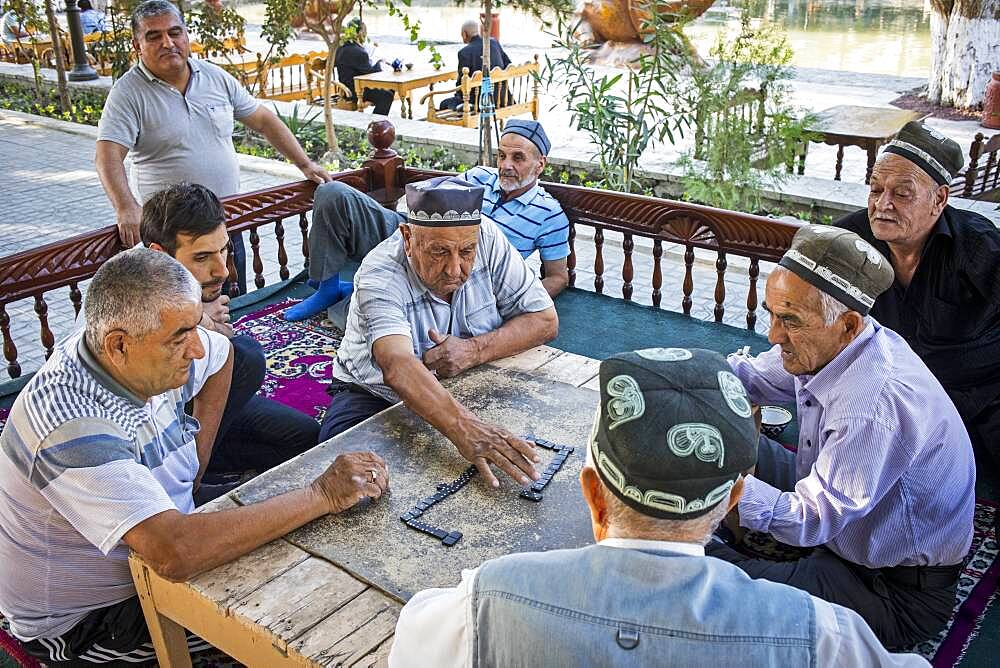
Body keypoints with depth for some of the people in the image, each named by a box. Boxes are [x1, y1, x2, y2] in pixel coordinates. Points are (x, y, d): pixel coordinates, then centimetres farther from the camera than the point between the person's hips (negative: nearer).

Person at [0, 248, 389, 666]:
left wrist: (193, 471, 3)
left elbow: (221, 355, 12)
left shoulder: (149, 356, -11)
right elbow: (175, 553, -45)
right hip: (82, 620, -7)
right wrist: (321, 496, -37)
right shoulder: (74, 425, -36)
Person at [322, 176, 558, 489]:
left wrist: (474, 350, -28)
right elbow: (397, 367, -46)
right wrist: (462, 427, -64)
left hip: (464, 390, 3)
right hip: (376, 395, -3)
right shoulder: (380, 276, -29)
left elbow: (545, 320, -12)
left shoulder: (487, 238, -17)